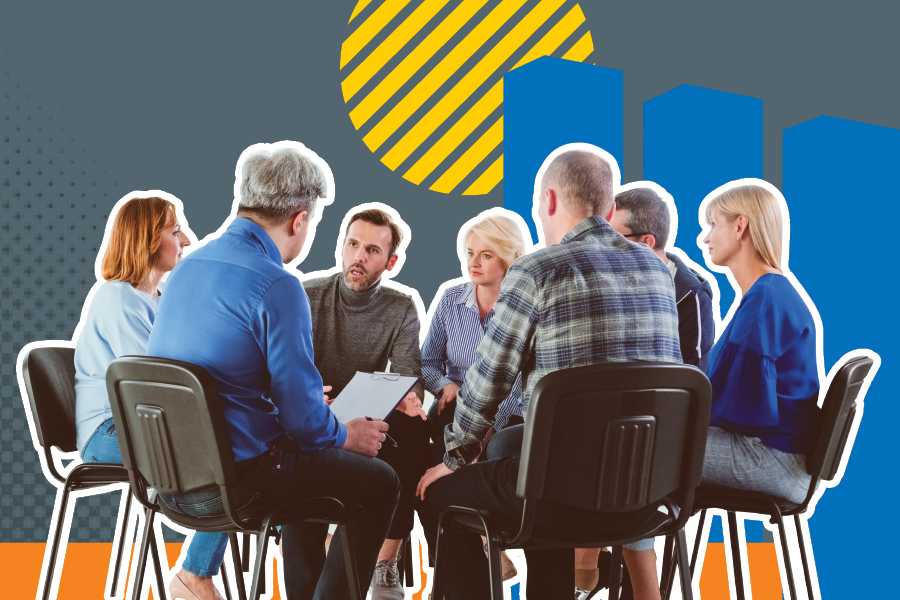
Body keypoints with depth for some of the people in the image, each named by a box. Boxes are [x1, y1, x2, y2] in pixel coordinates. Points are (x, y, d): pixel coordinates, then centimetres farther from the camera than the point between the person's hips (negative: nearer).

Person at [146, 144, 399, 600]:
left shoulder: (187, 267, 7)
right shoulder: (276, 286, -19)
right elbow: (303, 416, -19)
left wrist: (304, 402, 25)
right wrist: (346, 436, 2)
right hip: (233, 480, -9)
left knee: (307, 461, 32)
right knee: (380, 482, 9)